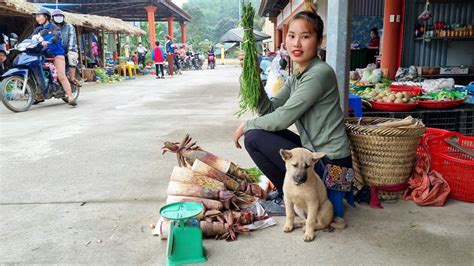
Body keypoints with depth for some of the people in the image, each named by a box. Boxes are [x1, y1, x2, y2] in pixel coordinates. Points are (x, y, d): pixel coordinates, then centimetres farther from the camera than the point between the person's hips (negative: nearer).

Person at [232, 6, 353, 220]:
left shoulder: (320, 73, -18)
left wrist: (247, 125, -5)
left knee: (253, 138, -9)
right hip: (315, 152, 9)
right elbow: (269, 110, 2)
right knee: (264, 130, 16)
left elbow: (282, 118, -20)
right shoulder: (296, 77, 10)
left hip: (330, 164, -9)